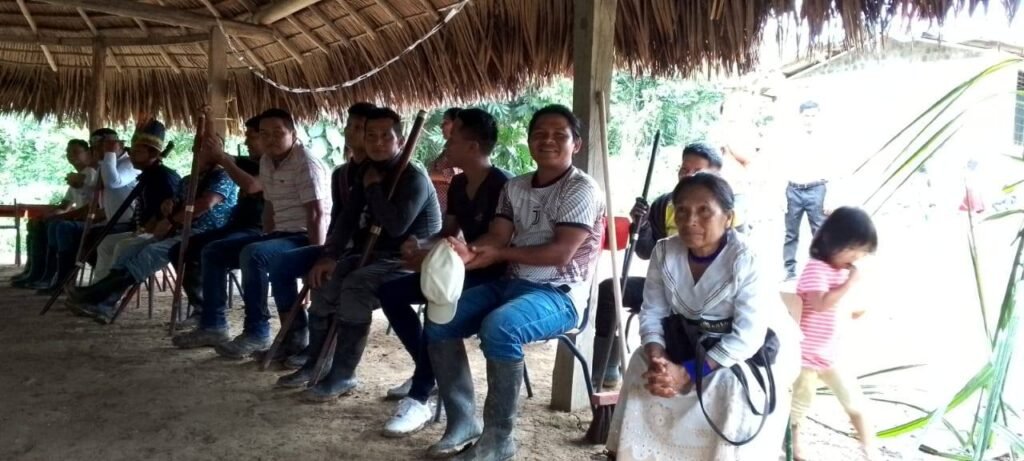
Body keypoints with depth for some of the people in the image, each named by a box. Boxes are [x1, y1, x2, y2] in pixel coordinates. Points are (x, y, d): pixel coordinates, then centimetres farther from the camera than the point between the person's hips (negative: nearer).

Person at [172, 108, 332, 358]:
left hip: (304, 238, -10)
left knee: (252, 254, -34)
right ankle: (213, 326, 10)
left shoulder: (306, 164, -15)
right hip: (280, 234, 10)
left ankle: (257, 334, -22)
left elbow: (317, 214, -23)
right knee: (212, 252, 8)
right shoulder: (267, 161, 11)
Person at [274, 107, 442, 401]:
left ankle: (343, 376, -21)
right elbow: (348, 218, 7)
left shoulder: (414, 178, -15)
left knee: (355, 287, -30)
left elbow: (395, 225, -29)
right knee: (323, 281, -7)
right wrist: (329, 255, -8)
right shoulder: (368, 173, 11)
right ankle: (316, 363, 5)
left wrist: (374, 187, -16)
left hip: (409, 260, -8)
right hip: (373, 253, 9)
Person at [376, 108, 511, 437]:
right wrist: (421, 247, -7)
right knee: (389, 292, -1)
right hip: (464, 269, 9)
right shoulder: (458, 184, 11)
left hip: (492, 275, -9)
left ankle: (420, 398, -26)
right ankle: (428, 372, 9)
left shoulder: (502, 186, -17)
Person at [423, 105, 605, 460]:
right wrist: (469, 253, -19)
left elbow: (561, 252, -17)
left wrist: (500, 253, -14)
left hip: (559, 294, -7)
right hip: (511, 283, 7)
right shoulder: (515, 187, 14)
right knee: (439, 321, -9)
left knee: (498, 327, -35)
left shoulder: (582, 189, -7)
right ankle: (462, 422, 1)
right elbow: (495, 237, 5)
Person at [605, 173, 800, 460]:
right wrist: (657, 358, -29)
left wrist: (689, 373, -34)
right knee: (643, 364, -16)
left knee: (733, 386, -31)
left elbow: (747, 336, -29)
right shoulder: (664, 252, -12)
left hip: (756, 351, -4)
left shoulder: (747, 259, -27)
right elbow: (652, 314, -9)